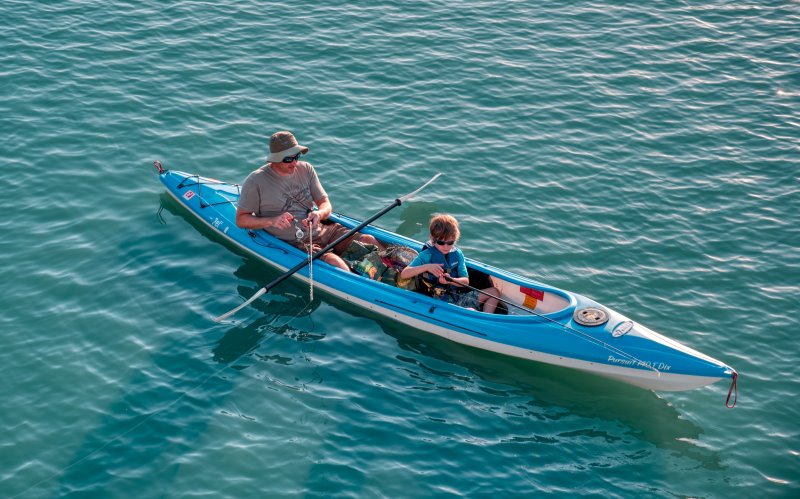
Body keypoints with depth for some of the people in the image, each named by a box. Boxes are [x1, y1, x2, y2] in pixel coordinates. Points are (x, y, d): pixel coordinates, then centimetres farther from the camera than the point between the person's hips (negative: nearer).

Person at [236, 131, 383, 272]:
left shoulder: (306, 169, 7)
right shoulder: (256, 181, -8)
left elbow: (325, 204, 8)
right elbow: (241, 220, -5)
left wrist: (319, 213, -18)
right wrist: (272, 221, -22)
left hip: (323, 230, 6)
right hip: (295, 243, -6)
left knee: (369, 241, -12)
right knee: (333, 261, -33)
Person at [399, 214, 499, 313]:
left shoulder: (457, 254, 5)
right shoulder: (426, 255, -10)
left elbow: (465, 281, 3)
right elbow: (403, 274, -18)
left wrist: (450, 280, -20)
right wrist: (426, 267, -32)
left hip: (457, 296, 7)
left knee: (493, 291, 5)